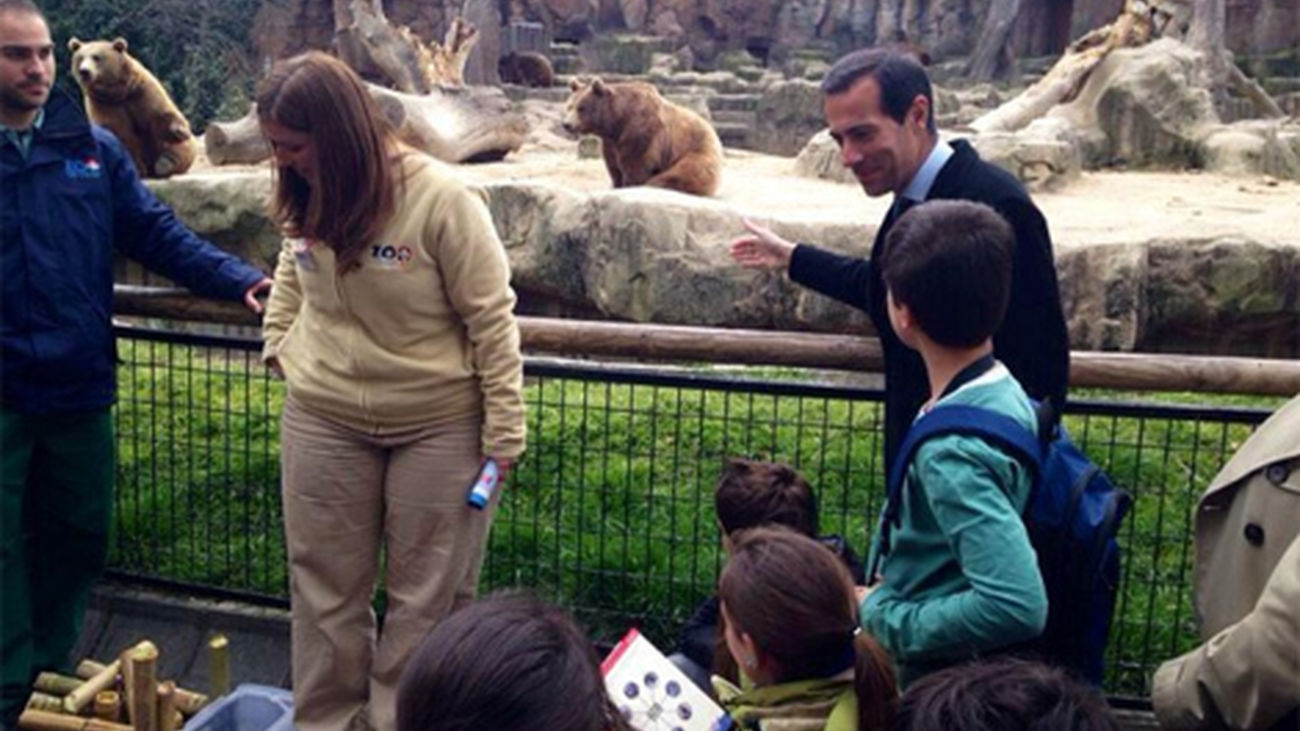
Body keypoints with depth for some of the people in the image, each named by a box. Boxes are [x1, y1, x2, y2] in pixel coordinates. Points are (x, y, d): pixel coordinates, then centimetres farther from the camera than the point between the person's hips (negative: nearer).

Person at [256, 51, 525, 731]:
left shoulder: (440, 198, -20)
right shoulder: (304, 197, -2)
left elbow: (492, 318, -15)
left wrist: (502, 432, -14)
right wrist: (278, 342, 10)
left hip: (439, 425, -5)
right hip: (322, 421, 5)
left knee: (427, 595, 8)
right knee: (325, 587, 15)